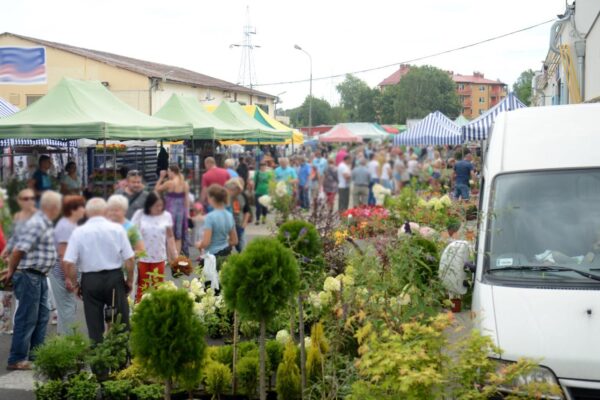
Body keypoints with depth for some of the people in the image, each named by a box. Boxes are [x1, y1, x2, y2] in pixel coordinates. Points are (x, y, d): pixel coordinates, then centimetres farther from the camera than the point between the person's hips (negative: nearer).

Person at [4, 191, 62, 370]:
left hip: (40, 276, 10)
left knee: (42, 316, 15)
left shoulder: (46, 224, 12)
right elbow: (18, 250, -22)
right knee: (27, 318, -4)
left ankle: (36, 354, 25)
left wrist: (12, 270, 14)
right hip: (29, 276, -10)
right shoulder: (36, 224, -19)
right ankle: (17, 359, 3)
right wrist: (11, 272, -10)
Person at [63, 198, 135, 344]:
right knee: (121, 321, 10)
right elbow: (129, 258, -5)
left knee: (94, 324, 8)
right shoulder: (117, 229, -4)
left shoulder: (78, 232, -4)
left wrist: (74, 283, 4)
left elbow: (68, 262, -8)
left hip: (90, 280, 0)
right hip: (115, 277, 0)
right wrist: (130, 280, 8)